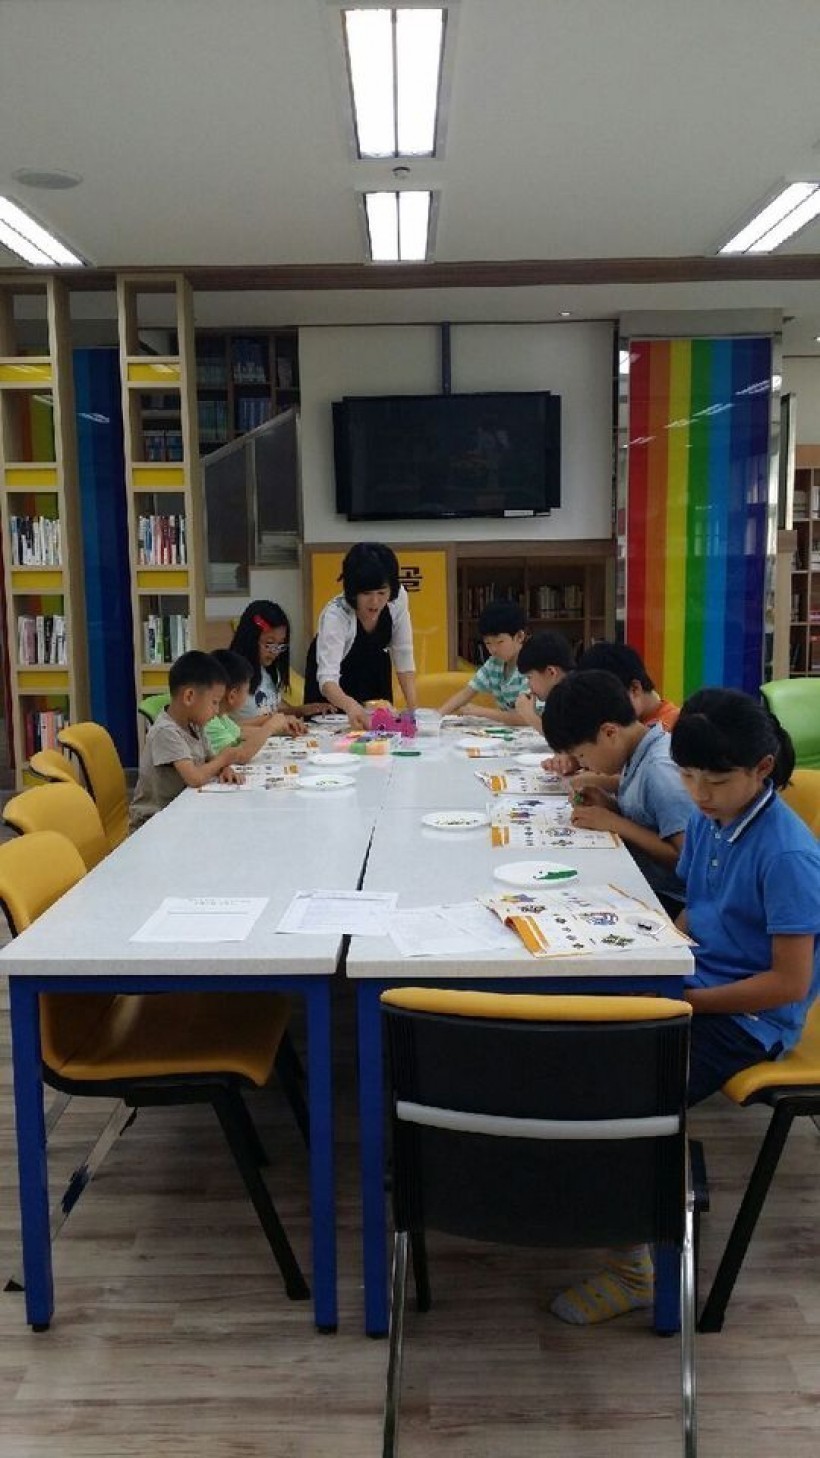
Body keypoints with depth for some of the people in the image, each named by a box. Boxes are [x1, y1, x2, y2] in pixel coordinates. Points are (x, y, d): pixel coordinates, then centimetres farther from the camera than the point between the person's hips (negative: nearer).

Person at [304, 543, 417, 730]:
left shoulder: (398, 598, -26)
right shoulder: (335, 615, -37)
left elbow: (403, 655, -17)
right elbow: (327, 677, -46)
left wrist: (414, 709, -25)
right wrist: (350, 706, -67)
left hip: (375, 670, 3)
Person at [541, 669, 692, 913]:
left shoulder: (661, 770, -20)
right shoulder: (639, 756, 5)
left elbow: (688, 857, -23)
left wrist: (615, 823, -19)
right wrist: (609, 804, 0)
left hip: (665, 898, -8)